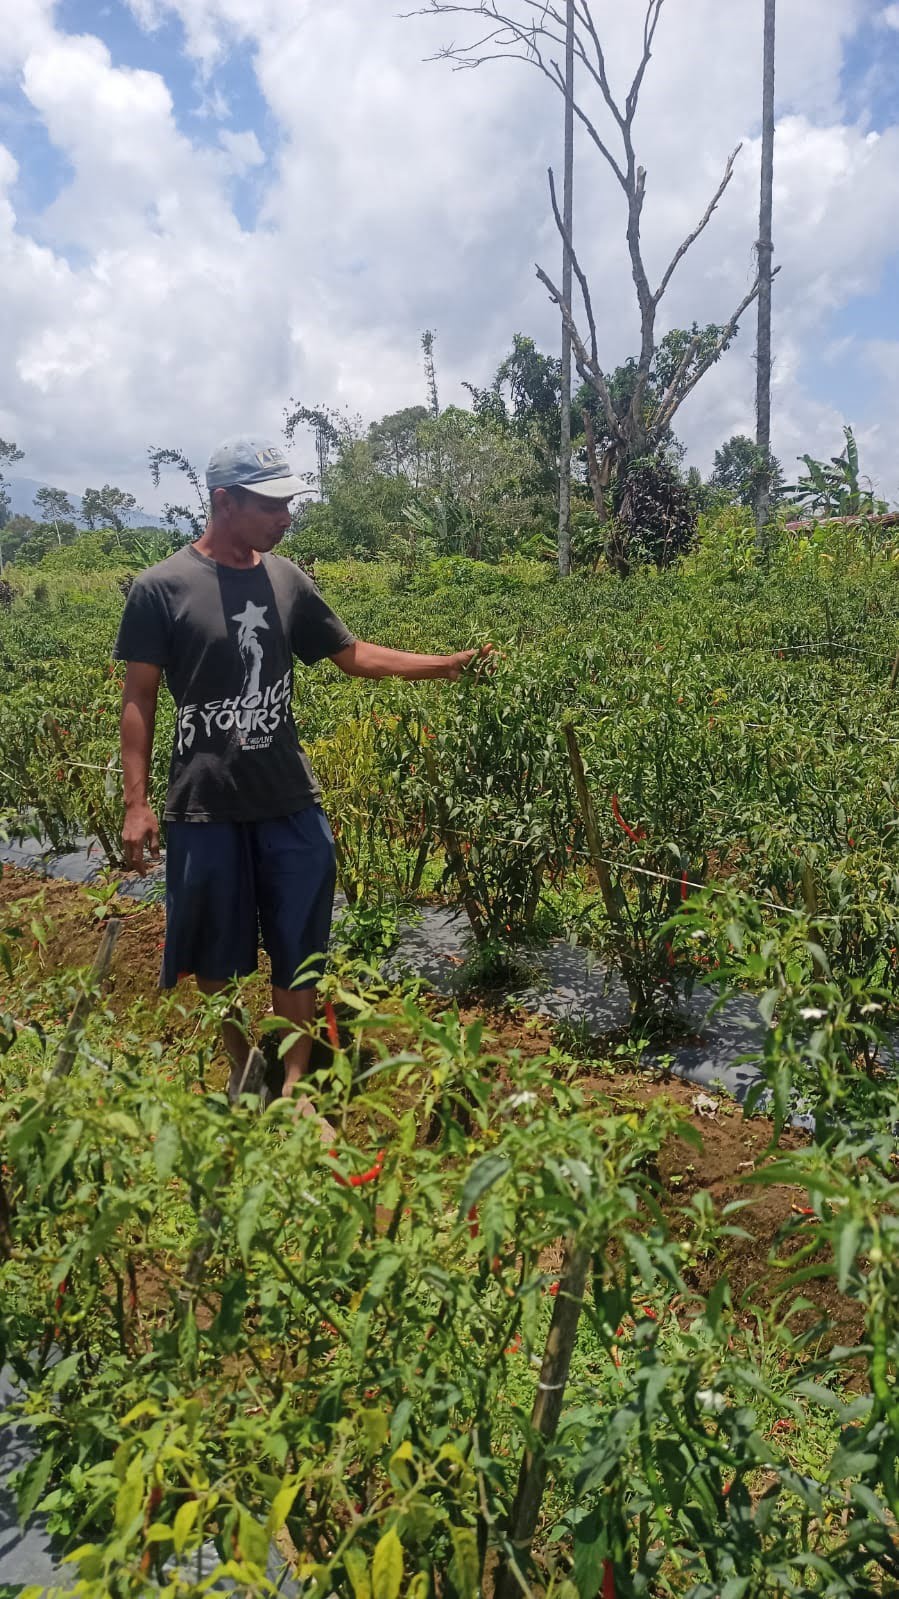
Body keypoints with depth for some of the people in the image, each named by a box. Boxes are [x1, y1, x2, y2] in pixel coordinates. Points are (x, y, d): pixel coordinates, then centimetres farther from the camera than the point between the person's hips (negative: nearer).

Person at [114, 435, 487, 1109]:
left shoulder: (287, 580, 4)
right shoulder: (161, 587, -7)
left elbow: (355, 654, 13)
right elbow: (139, 698, -3)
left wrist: (448, 664, 5)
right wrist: (137, 803, -7)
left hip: (291, 803, 3)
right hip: (203, 808, -3)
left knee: (298, 953, 7)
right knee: (215, 955, 10)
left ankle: (293, 1087, 21)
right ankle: (242, 1074, 32)